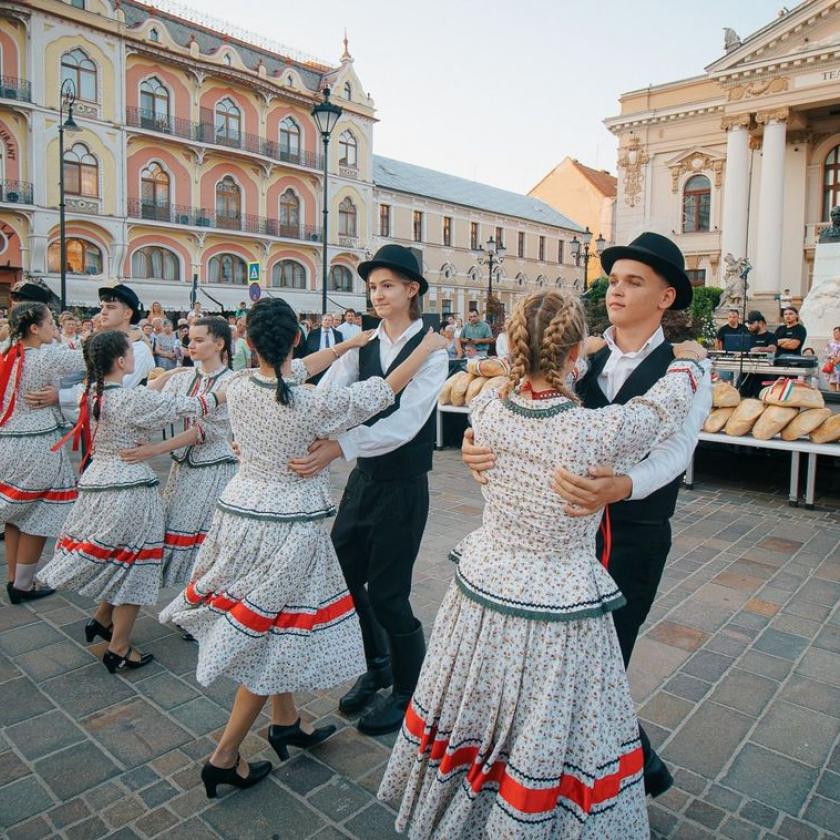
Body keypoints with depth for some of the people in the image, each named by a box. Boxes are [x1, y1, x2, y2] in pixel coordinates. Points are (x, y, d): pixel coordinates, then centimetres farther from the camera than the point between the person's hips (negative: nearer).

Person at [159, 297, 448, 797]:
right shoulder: (313, 404, -21)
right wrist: (428, 347, 3)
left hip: (242, 512, 6)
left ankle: (287, 723, 41)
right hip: (292, 525, -6)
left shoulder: (238, 387, -5)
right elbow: (384, 392, -11)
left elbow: (288, 374, 12)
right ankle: (225, 759, 21)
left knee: (267, 633, 21)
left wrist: (349, 344, 21)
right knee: (271, 642, 9)